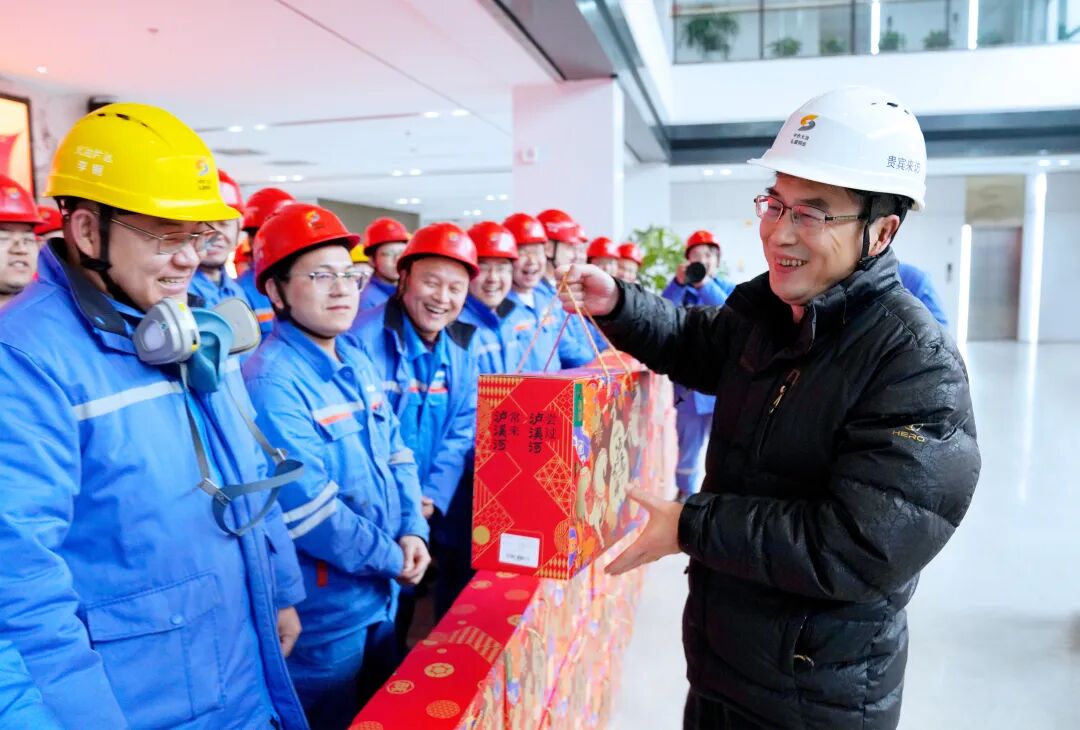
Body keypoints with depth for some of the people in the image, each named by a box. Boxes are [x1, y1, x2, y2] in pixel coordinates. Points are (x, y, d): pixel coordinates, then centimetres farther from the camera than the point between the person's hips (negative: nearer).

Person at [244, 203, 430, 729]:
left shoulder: (357, 362, 5)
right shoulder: (270, 382, -23)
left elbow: (395, 452, 8)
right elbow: (308, 507, -26)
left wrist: (412, 532, -6)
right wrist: (392, 558, -16)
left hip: (381, 592, 8)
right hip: (321, 609, -8)